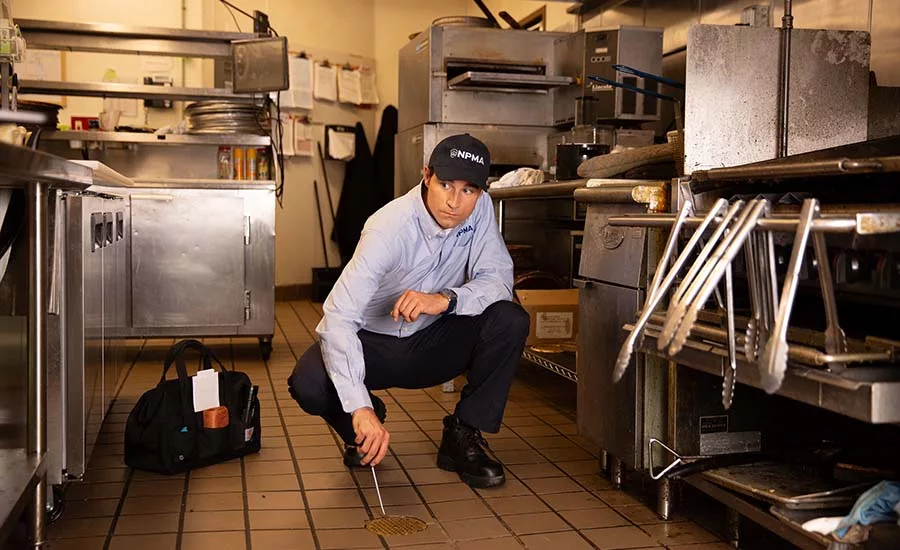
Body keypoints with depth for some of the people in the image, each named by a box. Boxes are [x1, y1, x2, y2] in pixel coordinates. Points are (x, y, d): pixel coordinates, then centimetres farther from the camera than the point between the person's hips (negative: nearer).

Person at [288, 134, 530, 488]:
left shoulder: (480, 208, -13)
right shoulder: (390, 227, -29)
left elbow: (499, 278, -16)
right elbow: (338, 317, -37)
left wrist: (446, 299, -38)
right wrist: (360, 409, -48)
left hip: (430, 344, 3)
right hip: (373, 342, -3)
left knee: (510, 321, -22)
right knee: (308, 384, -31)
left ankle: (463, 436, -6)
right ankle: (363, 426, 6)